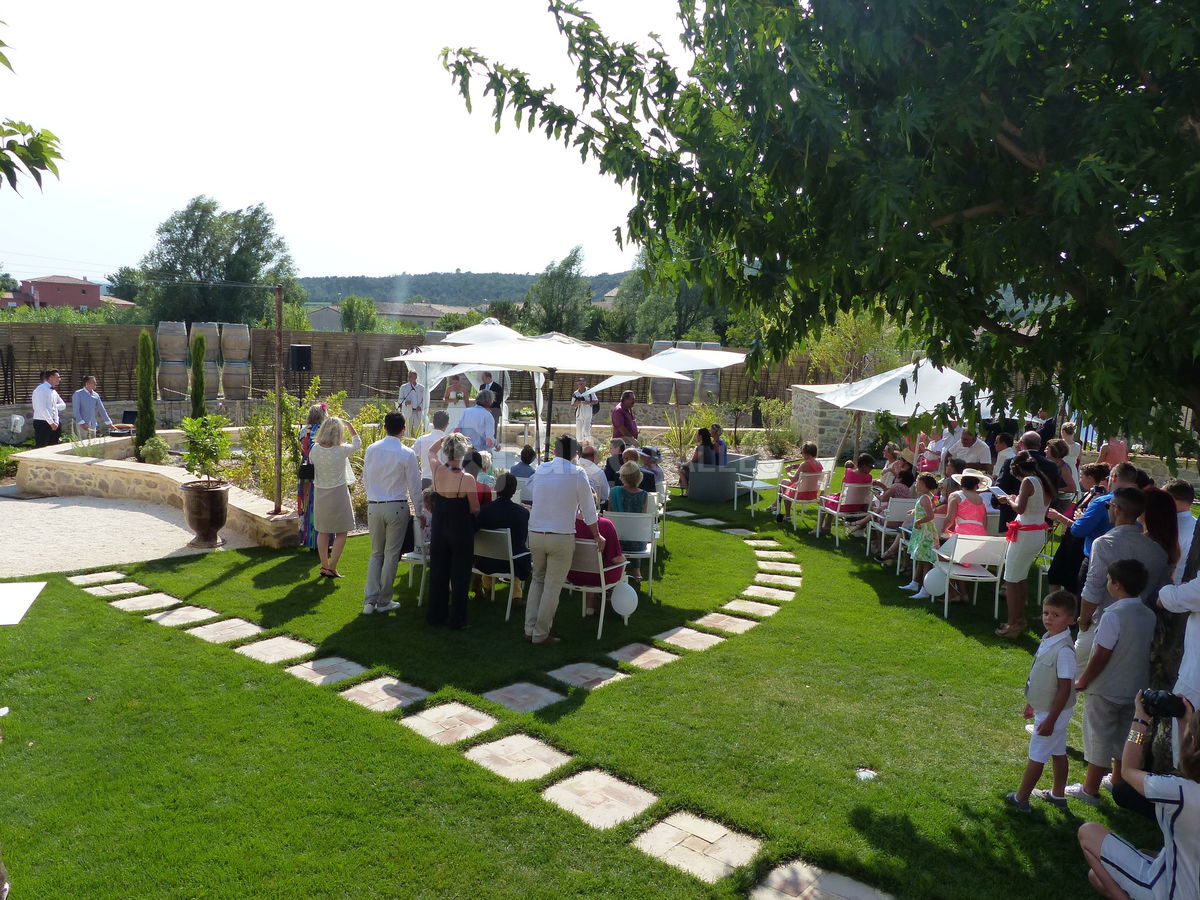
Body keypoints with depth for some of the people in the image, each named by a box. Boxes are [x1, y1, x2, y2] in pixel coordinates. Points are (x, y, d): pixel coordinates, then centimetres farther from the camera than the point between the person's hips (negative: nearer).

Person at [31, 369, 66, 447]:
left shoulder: (54, 391, 15)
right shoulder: (41, 389, -10)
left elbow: (63, 405, 22)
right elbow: (42, 408, -18)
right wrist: (51, 423, -19)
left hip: (53, 424, 8)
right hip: (42, 424, -8)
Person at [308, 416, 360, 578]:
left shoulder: (315, 449, -8)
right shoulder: (341, 450, -17)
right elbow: (357, 442, 2)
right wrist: (349, 425, 13)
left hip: (319, 493, 5)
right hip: (338, 493, -5)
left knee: (323, 531, 16)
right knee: (341, 533, 7)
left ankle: (324, 565, 23)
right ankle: (332, 568, 4)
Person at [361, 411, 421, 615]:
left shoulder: (371, 450, 0)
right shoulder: (407, 454, -11)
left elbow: (365, 481, 9)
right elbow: (414, 487, -7)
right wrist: (420, 510, 5)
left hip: (373, 506, 4)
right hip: (397, 507, -3)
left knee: (376, 553, 16)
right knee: (392, 554, 7)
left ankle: (370, 600, 8)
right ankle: (384, 601, 14)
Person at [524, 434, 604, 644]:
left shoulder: (540, 469, 5)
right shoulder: (577, 474, -7)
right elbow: (589, 509, -2)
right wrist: (597, 536, 12)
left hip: (535, 534, 4)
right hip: (561, 537, -4)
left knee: (538, 579, 19)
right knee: (553, 586, 6)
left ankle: (530, 629, 19)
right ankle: (541, 634, 12)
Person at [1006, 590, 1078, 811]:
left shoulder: (1064, 650, -28)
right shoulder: (1048, 639, -1)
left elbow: (1065, 688, -25)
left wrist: (1050, 720, -21)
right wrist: (1032, 703, 20)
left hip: (1053, 711, -8)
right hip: (1045, 707, 8)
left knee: (1037, 755, 4)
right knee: (1058, 752, 21)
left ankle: (1021, 798, 15)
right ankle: (1057, 795, 36)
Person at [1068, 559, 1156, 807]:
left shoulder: (1113, 616, -25)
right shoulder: (1149, 615, -2)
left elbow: (1101, 657, -22)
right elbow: (1146, 650, 7)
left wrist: (1082, 681, -9)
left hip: (1106, 691, -7)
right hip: (1134, 689, 7)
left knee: (1099, 740, 4)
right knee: (1123, 737, 22)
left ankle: (1090, 790, 14)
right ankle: (1118, 782, 37)